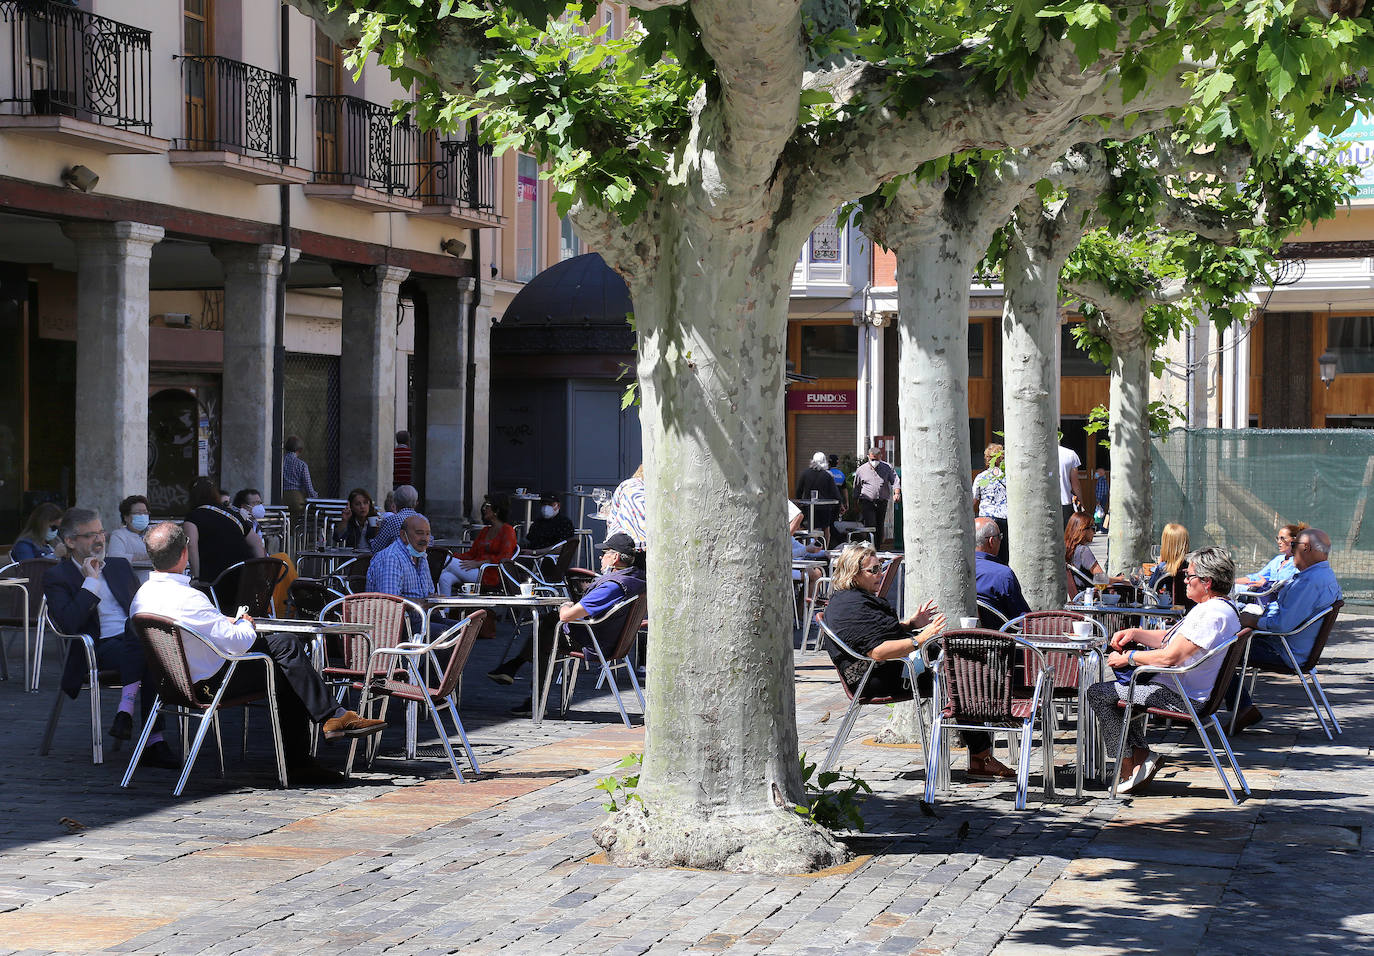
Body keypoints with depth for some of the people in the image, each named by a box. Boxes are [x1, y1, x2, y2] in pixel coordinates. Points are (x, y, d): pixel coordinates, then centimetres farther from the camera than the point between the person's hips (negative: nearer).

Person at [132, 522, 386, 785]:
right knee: (288, 646, -3)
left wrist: (226, 622, 12)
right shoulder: (187, 599, -29)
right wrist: (246, 626, -3)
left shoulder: (141, 597, 0)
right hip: (213, 682, -9)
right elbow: (236, 642, -26)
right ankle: (332, 717, 6)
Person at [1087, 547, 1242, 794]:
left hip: (1180, 696, -11)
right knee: (1117, 689, 28)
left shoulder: (1213, 614, -24)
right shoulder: (1216, 606, 11)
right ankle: (1141, 754, 15)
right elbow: (1168, 638, 20)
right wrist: (1135, 634, 6)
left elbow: (1170, 657, -28)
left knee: (1097, 693, -8)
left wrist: (1128, 657, -15)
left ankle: (1128, 768, -2)